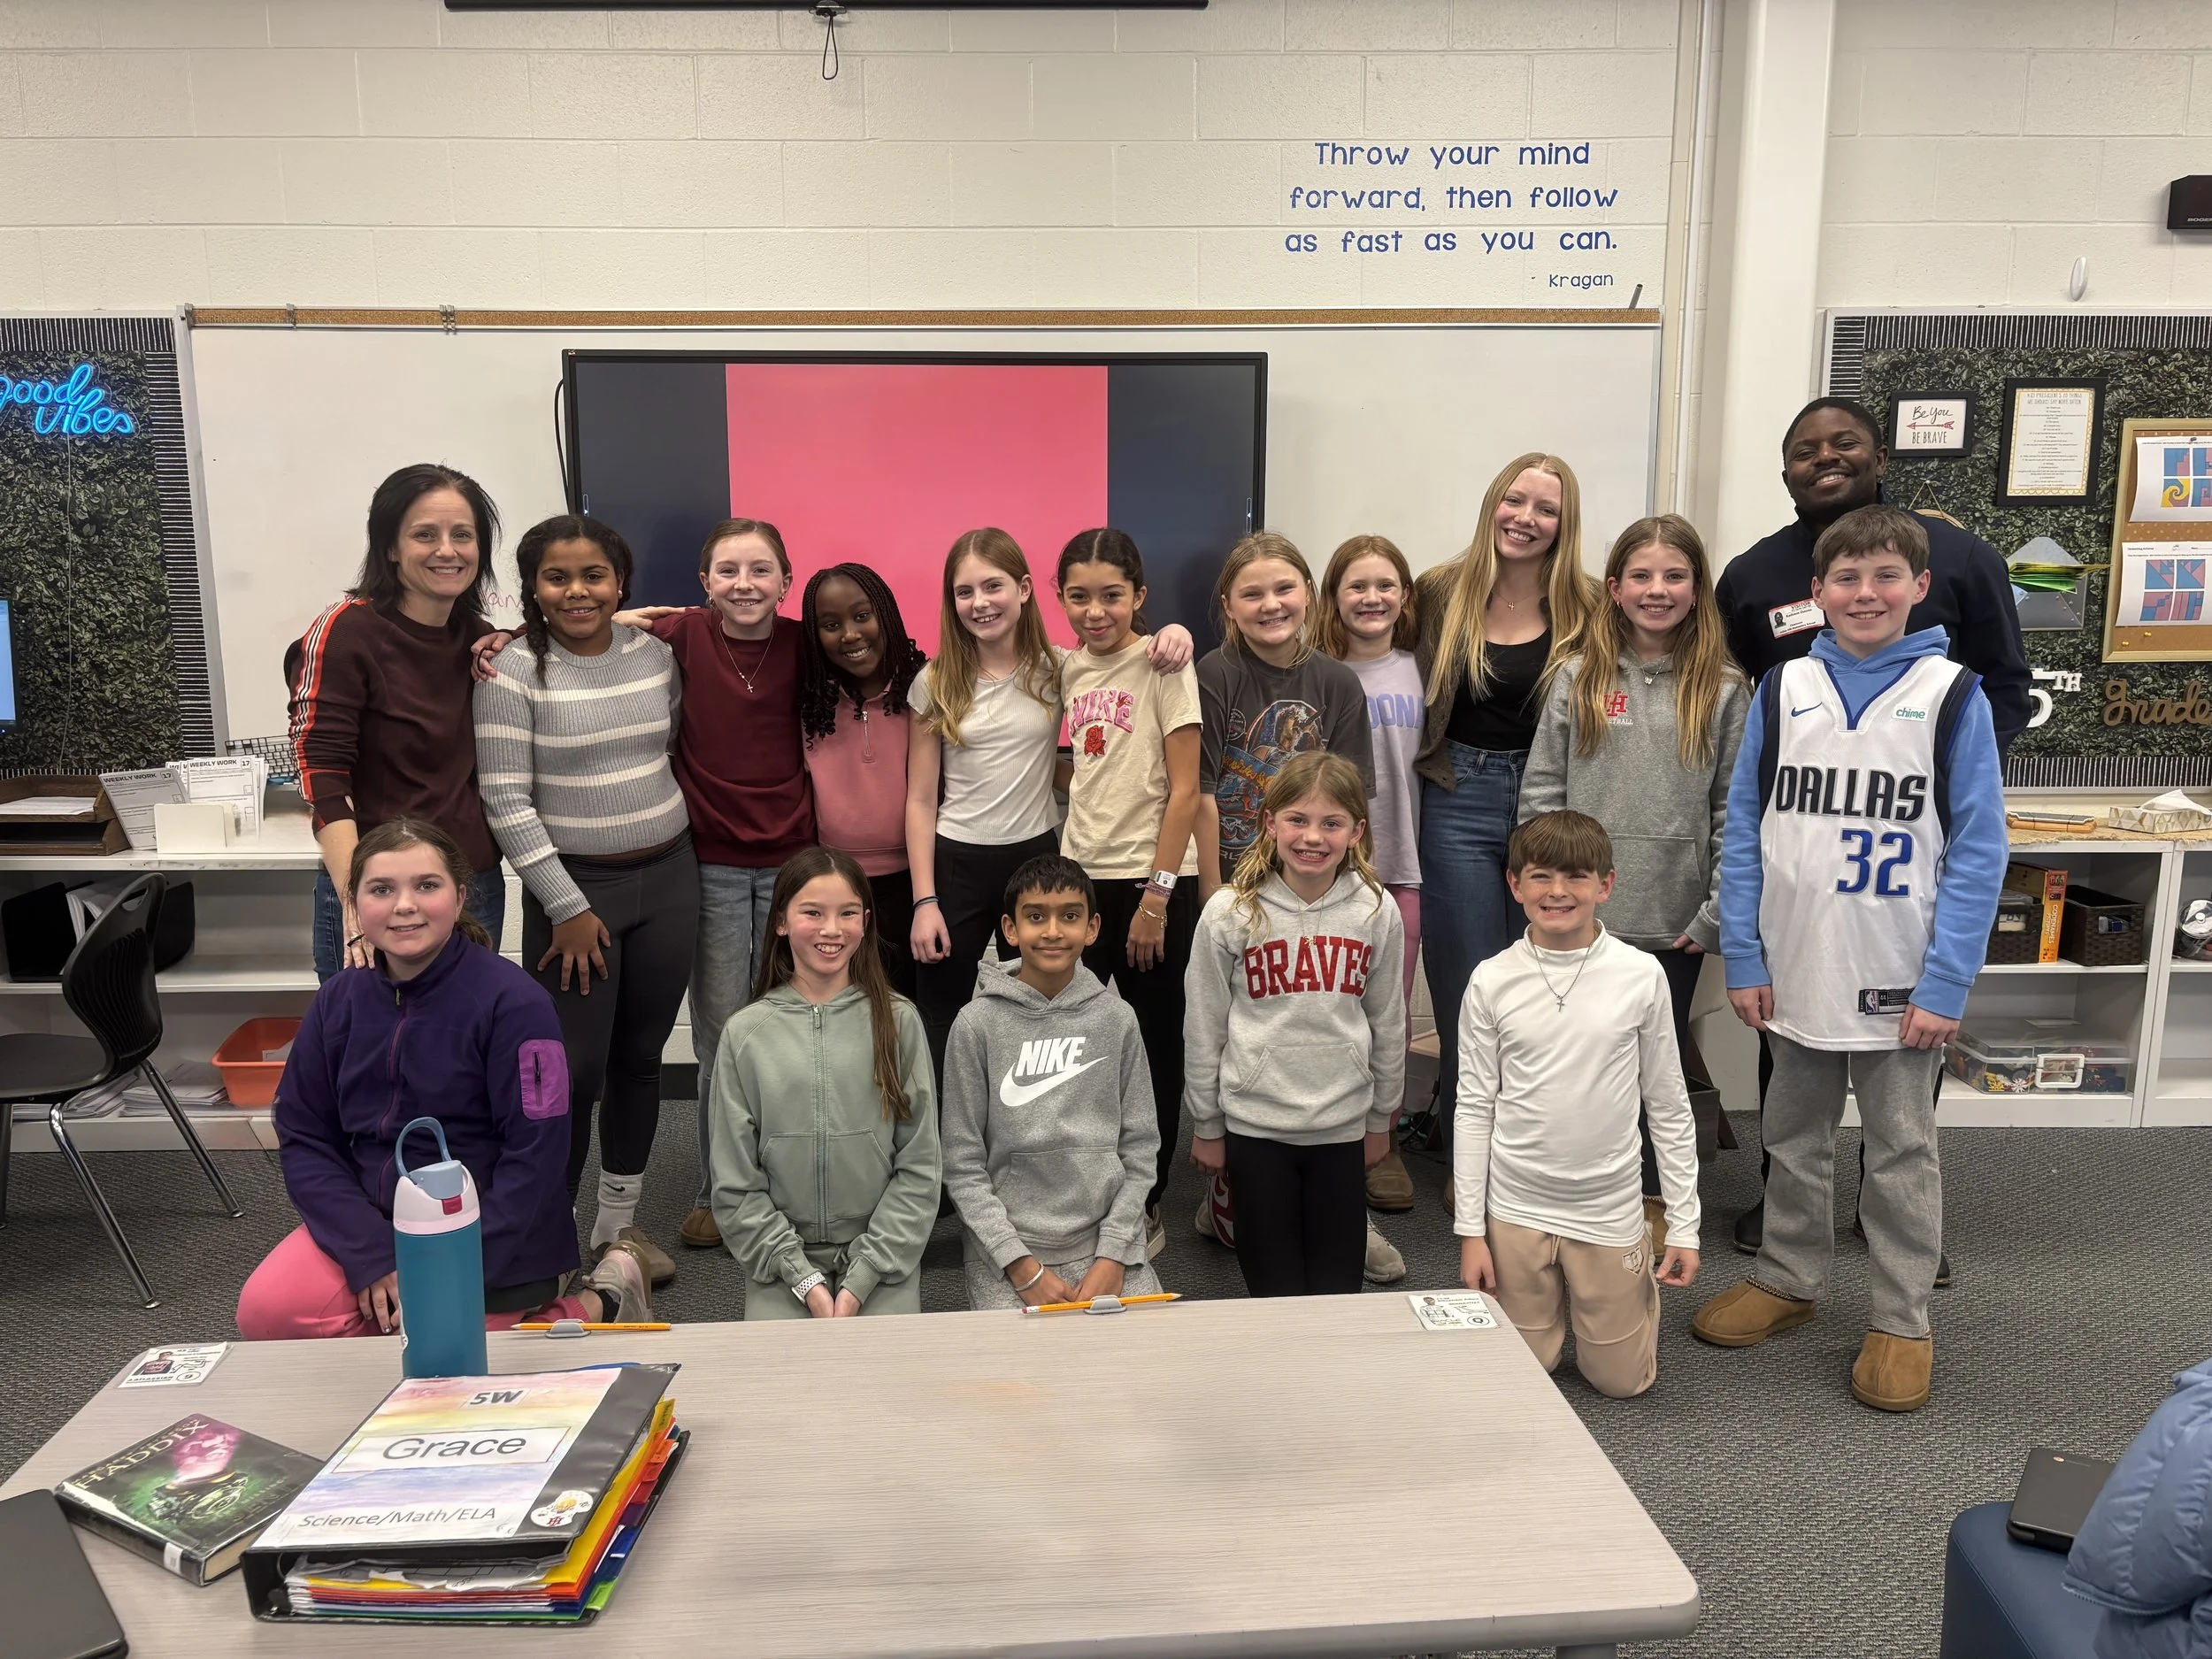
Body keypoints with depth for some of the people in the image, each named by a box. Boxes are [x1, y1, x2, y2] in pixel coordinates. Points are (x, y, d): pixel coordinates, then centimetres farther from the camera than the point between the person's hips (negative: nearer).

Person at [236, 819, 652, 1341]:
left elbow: (536, 1155, -17)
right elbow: (303, 1138, 1)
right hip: (372, 1222, 5)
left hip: (493, 1247, -5)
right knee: (266, 1312, -17)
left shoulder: (513, 1001, -16)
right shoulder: (338, 1000, -1)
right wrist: (371, 1257, -11)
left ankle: (600, 1302, 6)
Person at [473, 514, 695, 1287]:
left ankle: (620, 1222, 28)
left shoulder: (655, 653, 4)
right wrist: (567, 908, -14)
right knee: (573, 1069, -4)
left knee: (641, 1057, 12)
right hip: (575, 885, -4)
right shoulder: (512, 671, -10)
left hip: (669, 878, 5)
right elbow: (506, 803, -12)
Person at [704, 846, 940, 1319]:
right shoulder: (746, 1032, -1)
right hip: (780, 1264, 0)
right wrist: (805, 1280, -8)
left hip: (884, 1262, 0)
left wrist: (860, 1281, -9)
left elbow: (918, 1168, -2)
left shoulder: (897, 1021, -1)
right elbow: (735, 1184, 0)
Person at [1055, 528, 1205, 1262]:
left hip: (1150, 881, -5)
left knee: (1154, 1049, 6)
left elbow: (1185, 790, -12)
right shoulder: (1070, 668, 8)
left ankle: (1144, 1210, 21)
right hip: (1080, 877, 6)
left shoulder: (1162, 665, -8)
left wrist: (1156, 896, -14)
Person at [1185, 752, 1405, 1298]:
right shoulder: (1229, 914, -9)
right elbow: (1203, 1028, -1)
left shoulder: (1377, 911, -4)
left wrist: (1380, 1118, 13)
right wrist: (1206, 1125, 4)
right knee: (1275, 1289, 8)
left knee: (1337, 1288, 10)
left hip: (1343, 1125, 1)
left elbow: (1387, 1022, 7)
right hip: (1254, 1124, -1)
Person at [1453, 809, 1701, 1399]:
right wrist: (1469, 1228, -2)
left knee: (1620, 1380, 12)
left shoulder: (1641, 975, -7)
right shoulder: (1492, 982, -7)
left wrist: (1684, 1224, 0)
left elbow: (1669, 1107, 0)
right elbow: (1474, 1108, -1)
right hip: (1517, 1211, 0)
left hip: (1610, 1211, 0)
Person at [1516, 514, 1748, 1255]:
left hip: (1674, 922, 0)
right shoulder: (1578, 678, 1)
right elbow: (1540, 794, 0)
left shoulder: (1724, 690, -1)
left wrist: (1718, 912, -9)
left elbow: (1735, 809, -3)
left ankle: (1653, 1200, 31)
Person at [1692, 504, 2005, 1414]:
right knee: (1795, 1138, 17)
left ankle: (1900, 1321, 23)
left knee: (1902, 1153, 9)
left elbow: (1978, 850, -7)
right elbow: (1743, 828, 2)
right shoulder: (1782, 689, 1)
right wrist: (1744, 959, -3)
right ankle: (1787, 1278, 34)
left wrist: (1945, 985, -12)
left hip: (1899, 982, -2)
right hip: (1795, 972, 3)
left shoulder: (1953, 695, -5)